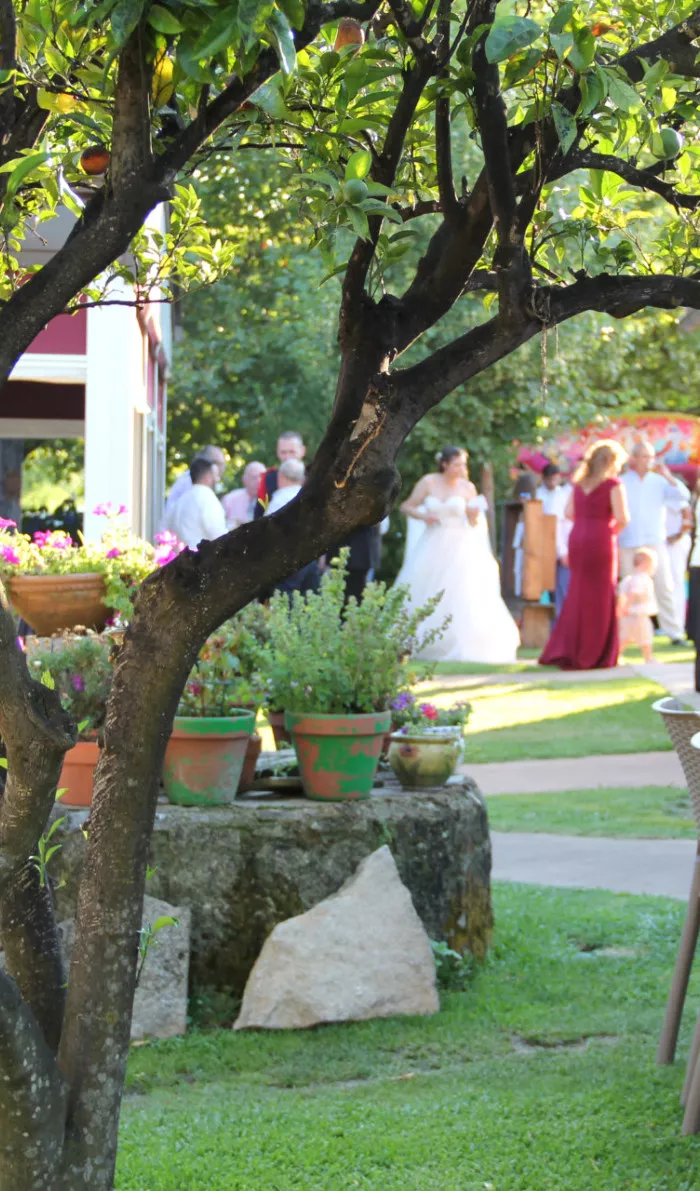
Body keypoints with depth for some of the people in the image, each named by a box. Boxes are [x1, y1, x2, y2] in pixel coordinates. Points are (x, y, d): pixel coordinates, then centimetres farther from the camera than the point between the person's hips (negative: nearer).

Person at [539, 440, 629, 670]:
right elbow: (622, 518, -14)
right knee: (600, 599, 3)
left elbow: (570, 513, 11)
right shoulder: (613, 484, -7)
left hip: (578, 539, 6)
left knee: (577, 596, 13)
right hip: (601, 541, -6)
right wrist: (614, 530, 5)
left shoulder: (580, 483, 11)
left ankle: (564, 652, 12)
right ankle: (595, 655, 7)